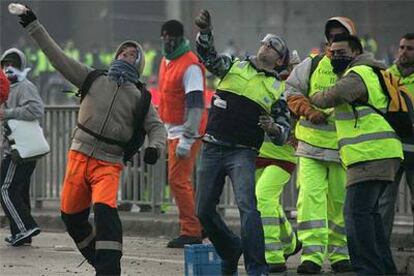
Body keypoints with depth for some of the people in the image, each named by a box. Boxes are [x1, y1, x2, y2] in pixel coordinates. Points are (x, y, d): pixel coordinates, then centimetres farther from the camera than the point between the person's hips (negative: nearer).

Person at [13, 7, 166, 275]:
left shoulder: (139, 97, 6)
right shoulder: (94, 79, 9)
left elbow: (156, 126, 0)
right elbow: (59, 57, 6)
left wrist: (155, 147, -24)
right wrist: (33, 26, 2)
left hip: (109, 163, -3)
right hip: (80, 155, 3)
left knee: (105, 209, -25)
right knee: (71, 215, 7)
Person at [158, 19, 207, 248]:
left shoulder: (190, 66, -17)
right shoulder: (166, 61, 13)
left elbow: (196, 104, -22)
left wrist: (187, 139, -26)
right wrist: (165, 127, 26)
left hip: (187, 130, -10)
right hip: (173, 130, 10)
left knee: (178, 180, -12)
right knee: (180, 180, 13)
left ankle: (190, 232, -9)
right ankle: (194, 229, 20)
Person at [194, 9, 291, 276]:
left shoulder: (277, 89, 9)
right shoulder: (234, 66, 13)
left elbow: (284, 133, 7)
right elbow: (208, 56, -4)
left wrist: (273, 128, -17)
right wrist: (205, 31, -24)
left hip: (243, 153, -3)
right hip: (212, 149, 3)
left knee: (247, 205, -23)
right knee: (204, 211, 7)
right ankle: (231, 251, 32)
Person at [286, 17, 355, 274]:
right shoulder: (312, 65, 6)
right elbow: (292, 92, 8)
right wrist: (310, 111, -8)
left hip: (343, 147, 0)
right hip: (312, 144, 0)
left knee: (341, 201, 6)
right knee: (311, 196, -9)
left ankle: (339, 253, 20)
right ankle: (312, 255, -11)